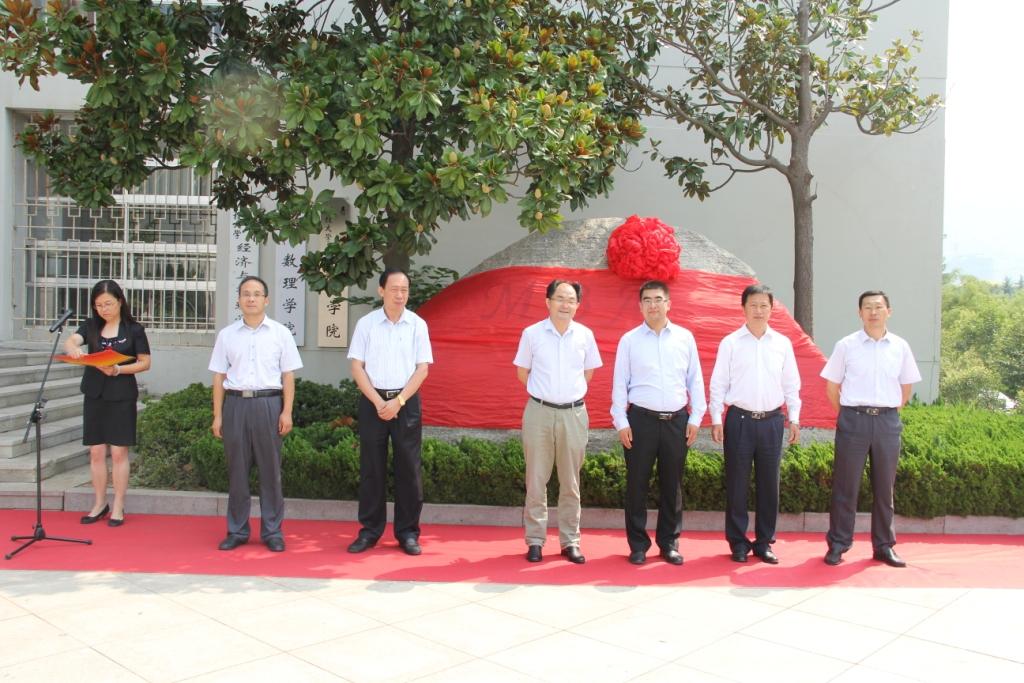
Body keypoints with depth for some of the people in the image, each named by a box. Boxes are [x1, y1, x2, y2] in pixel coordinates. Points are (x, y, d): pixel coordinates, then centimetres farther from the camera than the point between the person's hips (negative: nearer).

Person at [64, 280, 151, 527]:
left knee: (118, 452, 0)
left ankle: (118, 506, 9)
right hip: (94, 395, 3)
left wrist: (118, 370, -17)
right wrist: (73, 349, -34)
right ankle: (100, 504, 19)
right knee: (96, 452, 7)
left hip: (122, 396, -3)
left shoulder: (134, 329, -2)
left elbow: (145, 363, -1)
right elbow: (70, 341, -10)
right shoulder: (90, 326, 7)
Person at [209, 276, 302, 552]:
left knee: (270, 470, 3)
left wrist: (287, 412, -4)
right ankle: (237, 530, 18)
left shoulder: (280, 333, 5)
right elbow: (219, 377, 10)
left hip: (268, 403, -2)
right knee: (237, 470, 7)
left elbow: (288, 375, 3)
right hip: (235, 404, 2)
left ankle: (272, 531, 12)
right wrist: (217, 415, 5)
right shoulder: (226, 335, 9)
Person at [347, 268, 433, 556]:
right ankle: (369, 531, 15)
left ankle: (407, 532, 12)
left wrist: (399, 401, -10)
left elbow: (422, 368, -1)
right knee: (371, 467, 5)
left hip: (407, 401, 0)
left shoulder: (417, 324, 2)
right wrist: (378, 402, -9)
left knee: (409, 468, 2)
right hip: (372, 401, 0)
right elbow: (357, 367, 0)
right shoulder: (366, 323, 1)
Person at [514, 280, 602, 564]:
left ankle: (570, 541, 17)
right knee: (536, 480, 4)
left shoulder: (585, 335, 1)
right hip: (539, 412, -1)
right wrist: (544, 392, 11)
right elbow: (522, 373, 8)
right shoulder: (532, 333, -3)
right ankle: (535, 540, 13)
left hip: (573, 413, 1)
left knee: (571, 482, 8)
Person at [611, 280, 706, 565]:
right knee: (637, 485, 3)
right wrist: (621, 422, -4)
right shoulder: (629, 340, 2)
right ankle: (638, 545, 15)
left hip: (677, 421, 2)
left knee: (672, 485, 9)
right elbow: (620, 383, 2)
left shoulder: (685, 337, 6)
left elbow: (695, 379, 8)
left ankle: (669, 543, 22)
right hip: (641, 419, -1)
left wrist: (696, 418, 3)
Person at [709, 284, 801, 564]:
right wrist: (716, 419, -5)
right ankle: (738, 543, 14)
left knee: (769, 484, 7)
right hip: (740, 419, -2)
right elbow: (718, 383, 0)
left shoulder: (783, 343, 6)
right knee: (737, 484, 3)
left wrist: (794, 419, 7)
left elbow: (791, 384, 10)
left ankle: (764, 542, 19)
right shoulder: (730, 342, 0)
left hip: (772, 421, 2)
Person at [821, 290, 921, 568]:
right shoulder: (846, 345, -1)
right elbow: (832, 386, 5)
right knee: (845, 485, 2)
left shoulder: (900, 347, 5)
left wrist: (890, 412, 11)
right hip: (854, 420, -2)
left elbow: (906, 386, 16)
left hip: (888, 422, 2)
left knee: (884, 487, 10)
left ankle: (884, 546, 21)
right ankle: (838, 544, 11)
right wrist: (849, 415, 5)